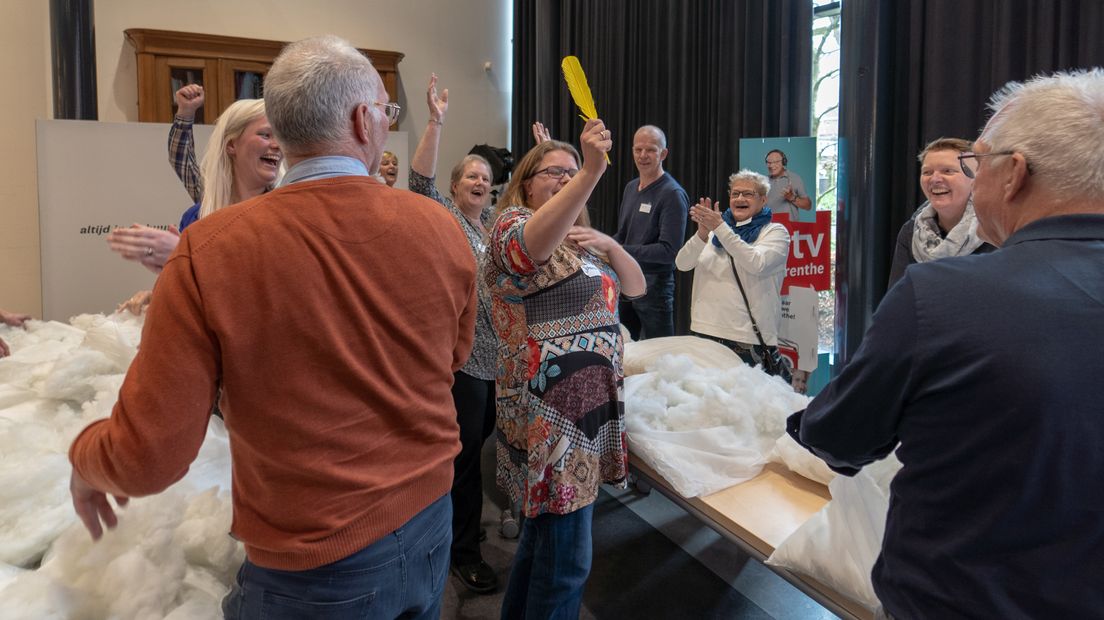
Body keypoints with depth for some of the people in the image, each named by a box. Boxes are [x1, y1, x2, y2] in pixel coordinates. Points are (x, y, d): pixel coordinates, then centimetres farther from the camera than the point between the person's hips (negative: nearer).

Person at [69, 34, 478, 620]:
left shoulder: (210, 251, -21)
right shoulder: (439, 227, -12)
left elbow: (147, 458, -17)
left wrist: (87, 455, 5)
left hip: (316, 570, -3)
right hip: (429, 525, 4)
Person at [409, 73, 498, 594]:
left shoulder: (496, 220, 16)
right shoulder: (442, 214, 0)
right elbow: (419, 182, -18)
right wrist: (436, 123, -25)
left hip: (499, 349, 7)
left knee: (484, 439, 14)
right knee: (466, 447, -2)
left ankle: (466, 521, 34)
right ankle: (463, 550, 10)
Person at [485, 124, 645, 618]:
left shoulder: (580, 238, 18)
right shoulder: (512, 225, -9)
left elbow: (636, 287, 15)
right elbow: (533, 246, -34)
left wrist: (608, 243, -4)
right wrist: (593, 171, -45)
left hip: (590, 401, 9)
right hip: (550, 410, -9)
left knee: (547, 531, 21)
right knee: (566, 556, -3)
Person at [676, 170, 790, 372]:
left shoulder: (775, 232, 3)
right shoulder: (715, 229, 13)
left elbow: (756, 264, -18)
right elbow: (682, 264, 0)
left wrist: (719, 227, -23)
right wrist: (702, 233, -18)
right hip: (705, 330, 4)